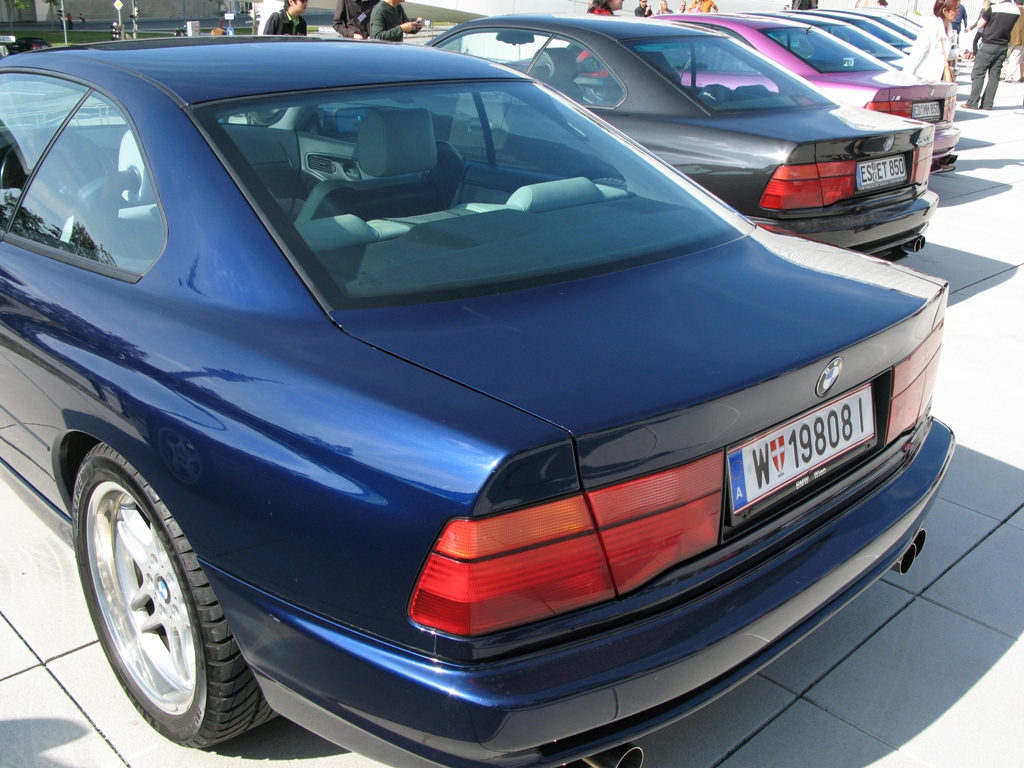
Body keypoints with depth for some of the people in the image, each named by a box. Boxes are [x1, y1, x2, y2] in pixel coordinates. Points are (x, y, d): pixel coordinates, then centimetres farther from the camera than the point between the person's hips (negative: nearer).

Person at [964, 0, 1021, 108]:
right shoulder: (1016, 11, 2)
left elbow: (980, 25, -7)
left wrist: (984, 14, 9)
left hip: (988, 45, -5)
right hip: (1003, 47, 5)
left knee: (978, 73, 0)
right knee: (994, 75, 6)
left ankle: (973, 102, -5)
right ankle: (987, 104, 4)